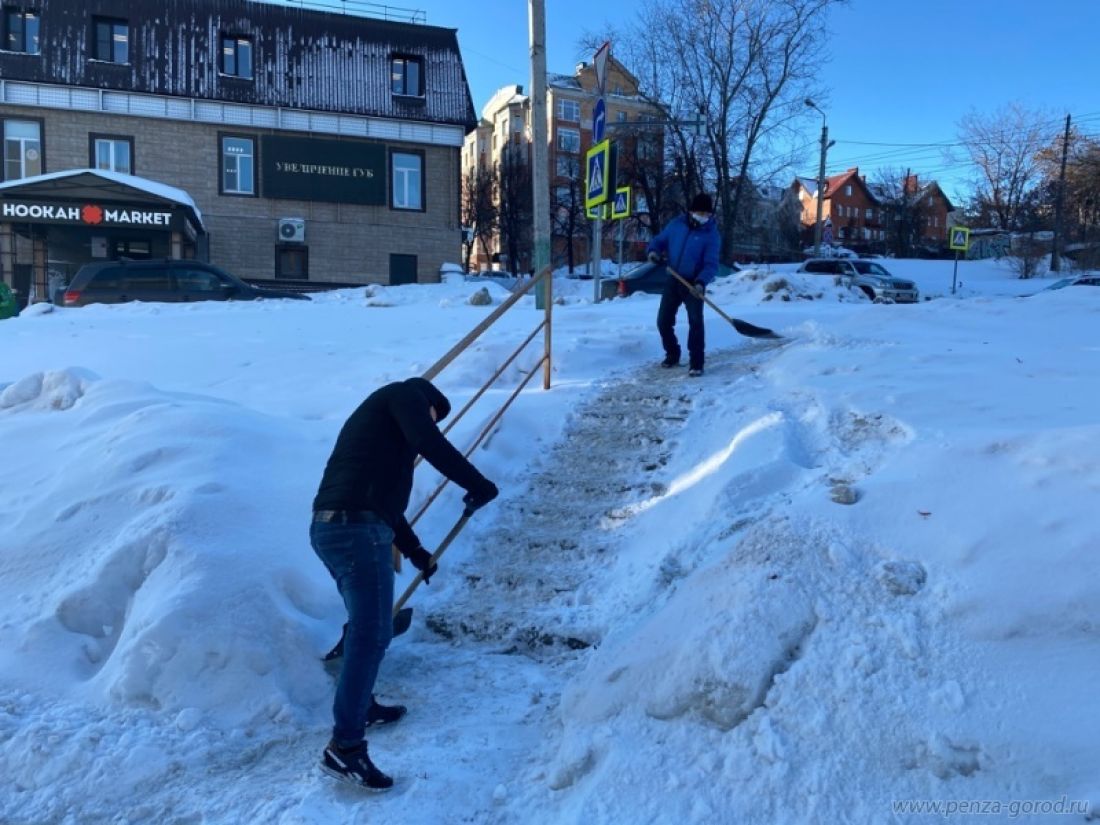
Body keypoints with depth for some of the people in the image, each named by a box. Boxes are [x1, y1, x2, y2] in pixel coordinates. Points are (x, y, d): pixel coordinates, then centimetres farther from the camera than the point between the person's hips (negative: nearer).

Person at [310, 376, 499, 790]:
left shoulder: (376, 418, 32)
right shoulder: (405, 393, 6)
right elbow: (429, 443, -15)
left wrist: (415, 551, 39)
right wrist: (478, 484, -9)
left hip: (330, 526, 10)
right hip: (357, 529, -10)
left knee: (365, 626, 24)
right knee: (373, 634, -7)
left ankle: (361, 706, 38)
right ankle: (345, 747, -4)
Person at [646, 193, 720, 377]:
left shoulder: (711, 233, -10)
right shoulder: (676, 224, 0)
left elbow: (711, 263, -15)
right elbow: (660, 240, 13)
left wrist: (701, 282, -32)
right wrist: (653, 251, -10)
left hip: (694, 283, -4)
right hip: (673, 280, 4)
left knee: (695, 322, -13)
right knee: (663, 321, 6)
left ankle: (696, 363, -6)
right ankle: (672, 354, 27)